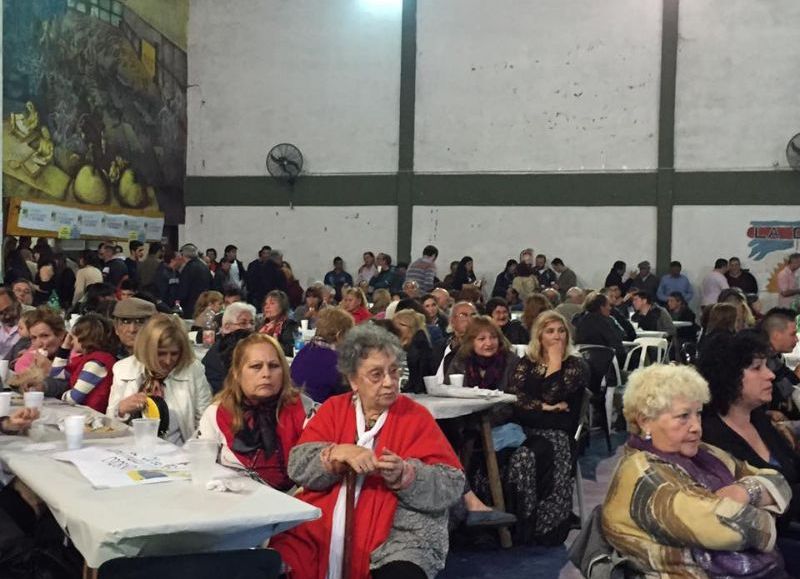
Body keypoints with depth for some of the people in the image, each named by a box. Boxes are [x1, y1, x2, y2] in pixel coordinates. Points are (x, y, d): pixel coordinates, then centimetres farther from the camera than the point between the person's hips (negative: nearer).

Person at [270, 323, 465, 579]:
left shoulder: (416, 416, 4)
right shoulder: (333, 409, 11)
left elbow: (452, 485, -4)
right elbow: (298, 466, -1)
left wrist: (404, 474, -20)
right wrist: (339, 454, -18)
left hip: (398, 534, -2)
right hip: (321, 527, 2)